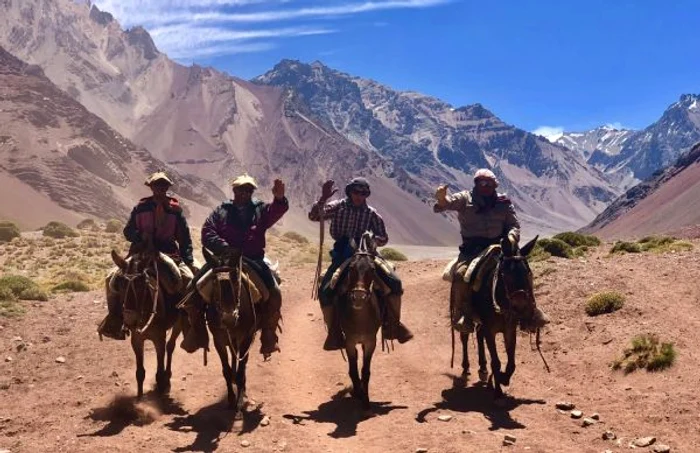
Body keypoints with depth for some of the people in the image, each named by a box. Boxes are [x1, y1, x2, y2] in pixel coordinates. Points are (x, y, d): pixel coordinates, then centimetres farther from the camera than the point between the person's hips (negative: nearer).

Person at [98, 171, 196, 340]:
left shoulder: (175, 209, 4)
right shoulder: (140, 207, 6)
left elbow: (185, 237, 4)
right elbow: (127, 231, 8)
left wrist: (189, 261, -7)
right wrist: (141, 235, -14)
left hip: (169, 254, -1)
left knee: (189, 279, -22)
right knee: (113, 278, -13)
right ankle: (115, 318, 2)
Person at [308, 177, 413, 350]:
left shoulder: (371, 213, 2)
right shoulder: (338, 207, -2)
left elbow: (384, 238, 9)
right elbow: (313, 216, -14)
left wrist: (373, 239, -15)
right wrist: (323, 198, -29)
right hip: (342, 256, -1)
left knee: (394, 282, -13)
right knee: (325, 291, -22)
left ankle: (392, 325, 3)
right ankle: (334, 333, -6)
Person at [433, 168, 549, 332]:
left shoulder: (503, 202, 9)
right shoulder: (465, 199, 3)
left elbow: (514, 225, 10)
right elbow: (448, 202, -14)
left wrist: (512, 236, -13)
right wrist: (441, 198, -39)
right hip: (472, 250, -2)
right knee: (461, 275, -28)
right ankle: (462, 315, -14)